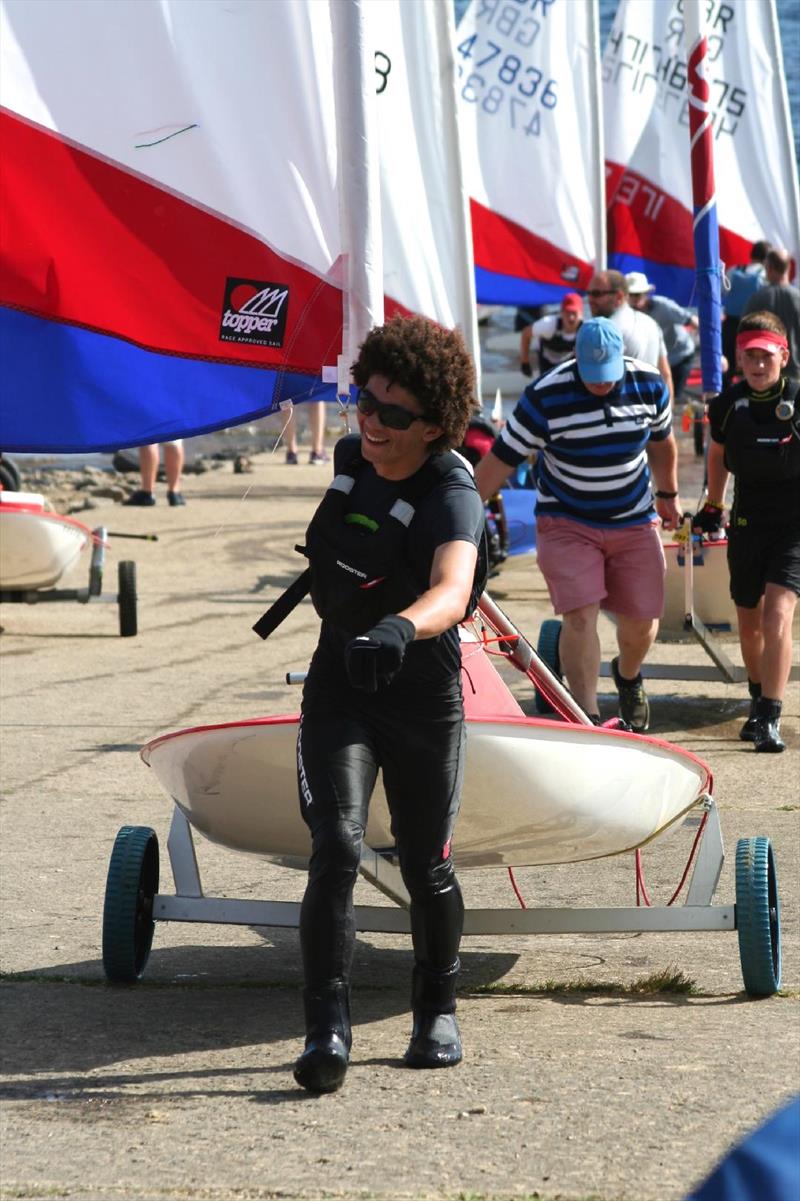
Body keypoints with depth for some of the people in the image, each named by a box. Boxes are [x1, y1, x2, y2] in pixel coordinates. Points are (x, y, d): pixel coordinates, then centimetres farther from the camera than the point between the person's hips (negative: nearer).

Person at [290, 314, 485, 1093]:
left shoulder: (451, 496, -22)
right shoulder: (350, 459, -3)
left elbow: (452, 591, -43)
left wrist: (401, 628, -61)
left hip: (423, 698, -3)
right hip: (339, 686, 3)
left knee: (426, 869, 10)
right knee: (336, 848, -16)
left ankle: (437, 1012, 35)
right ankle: (326, 1031, -18)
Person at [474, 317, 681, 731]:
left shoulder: (649, 385, -8)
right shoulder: (545, 397, -20)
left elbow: (661, 441, 12)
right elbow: (499, 460, -17)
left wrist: (667, 494, 24)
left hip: (634, 522, 3)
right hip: (566, 522, -3)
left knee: (642, 623, 7)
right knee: (580, 617, -18)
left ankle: (628, 677, 41)